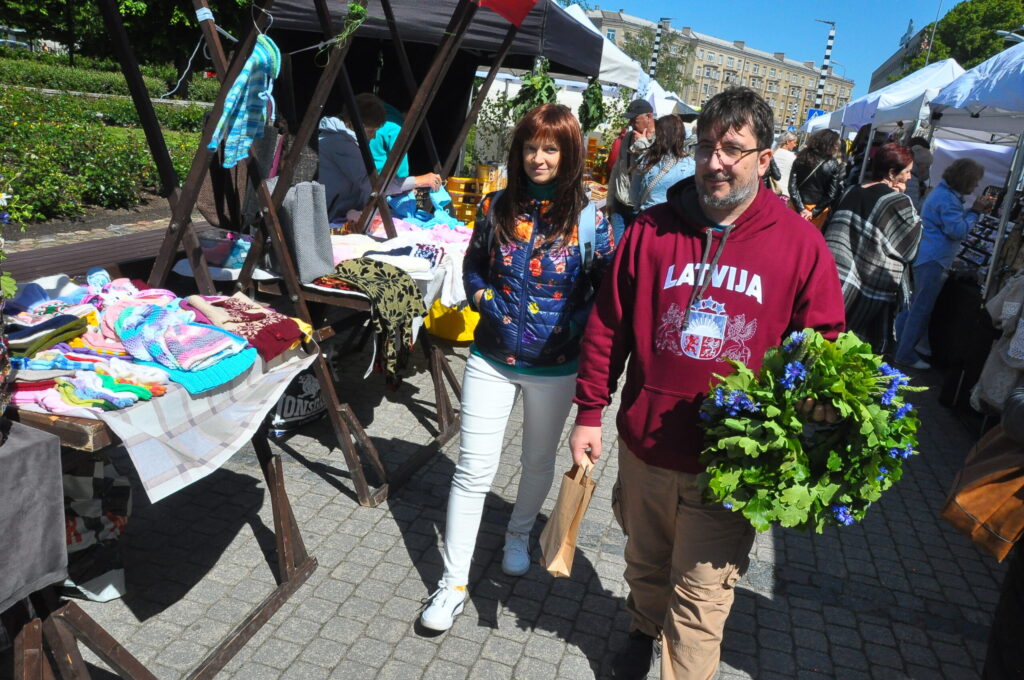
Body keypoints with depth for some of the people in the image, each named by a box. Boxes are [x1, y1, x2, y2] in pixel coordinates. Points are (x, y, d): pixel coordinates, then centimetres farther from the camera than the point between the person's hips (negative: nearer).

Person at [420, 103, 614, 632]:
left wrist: (571, 330, -15)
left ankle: (519, 534, 48)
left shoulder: (588, 217, -8)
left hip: (555, 366, -1)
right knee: (473, 469, 2)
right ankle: (453, 582, 14)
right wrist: (493, 308, -6)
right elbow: (473, 268, 10)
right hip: (492, 358, 1)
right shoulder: (498, 207, 0)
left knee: (539, 461, 19)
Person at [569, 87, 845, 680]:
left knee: (700, 599, 6)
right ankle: (645, 631, 55)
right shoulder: (653, 230, -2)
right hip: (646, 446, 3)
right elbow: (608, 328, 2)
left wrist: (811, 403, -14)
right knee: (646, 565, 25)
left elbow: (823, 343, 2)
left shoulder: (801, 242, -6)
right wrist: (589, 413, 2)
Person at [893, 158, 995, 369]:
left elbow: (953, 220, 18)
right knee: (921, 309, -5)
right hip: (933, 260, -11)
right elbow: (958, 231, -20)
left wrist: (975, 210, 7)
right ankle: (905, 355, 1)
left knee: (914, 305, 16)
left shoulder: (944, 193, 16)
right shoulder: (947, 199, -17)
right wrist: (975, 212, -8)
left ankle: (894, 345, 21)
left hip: (928, 258, 11)